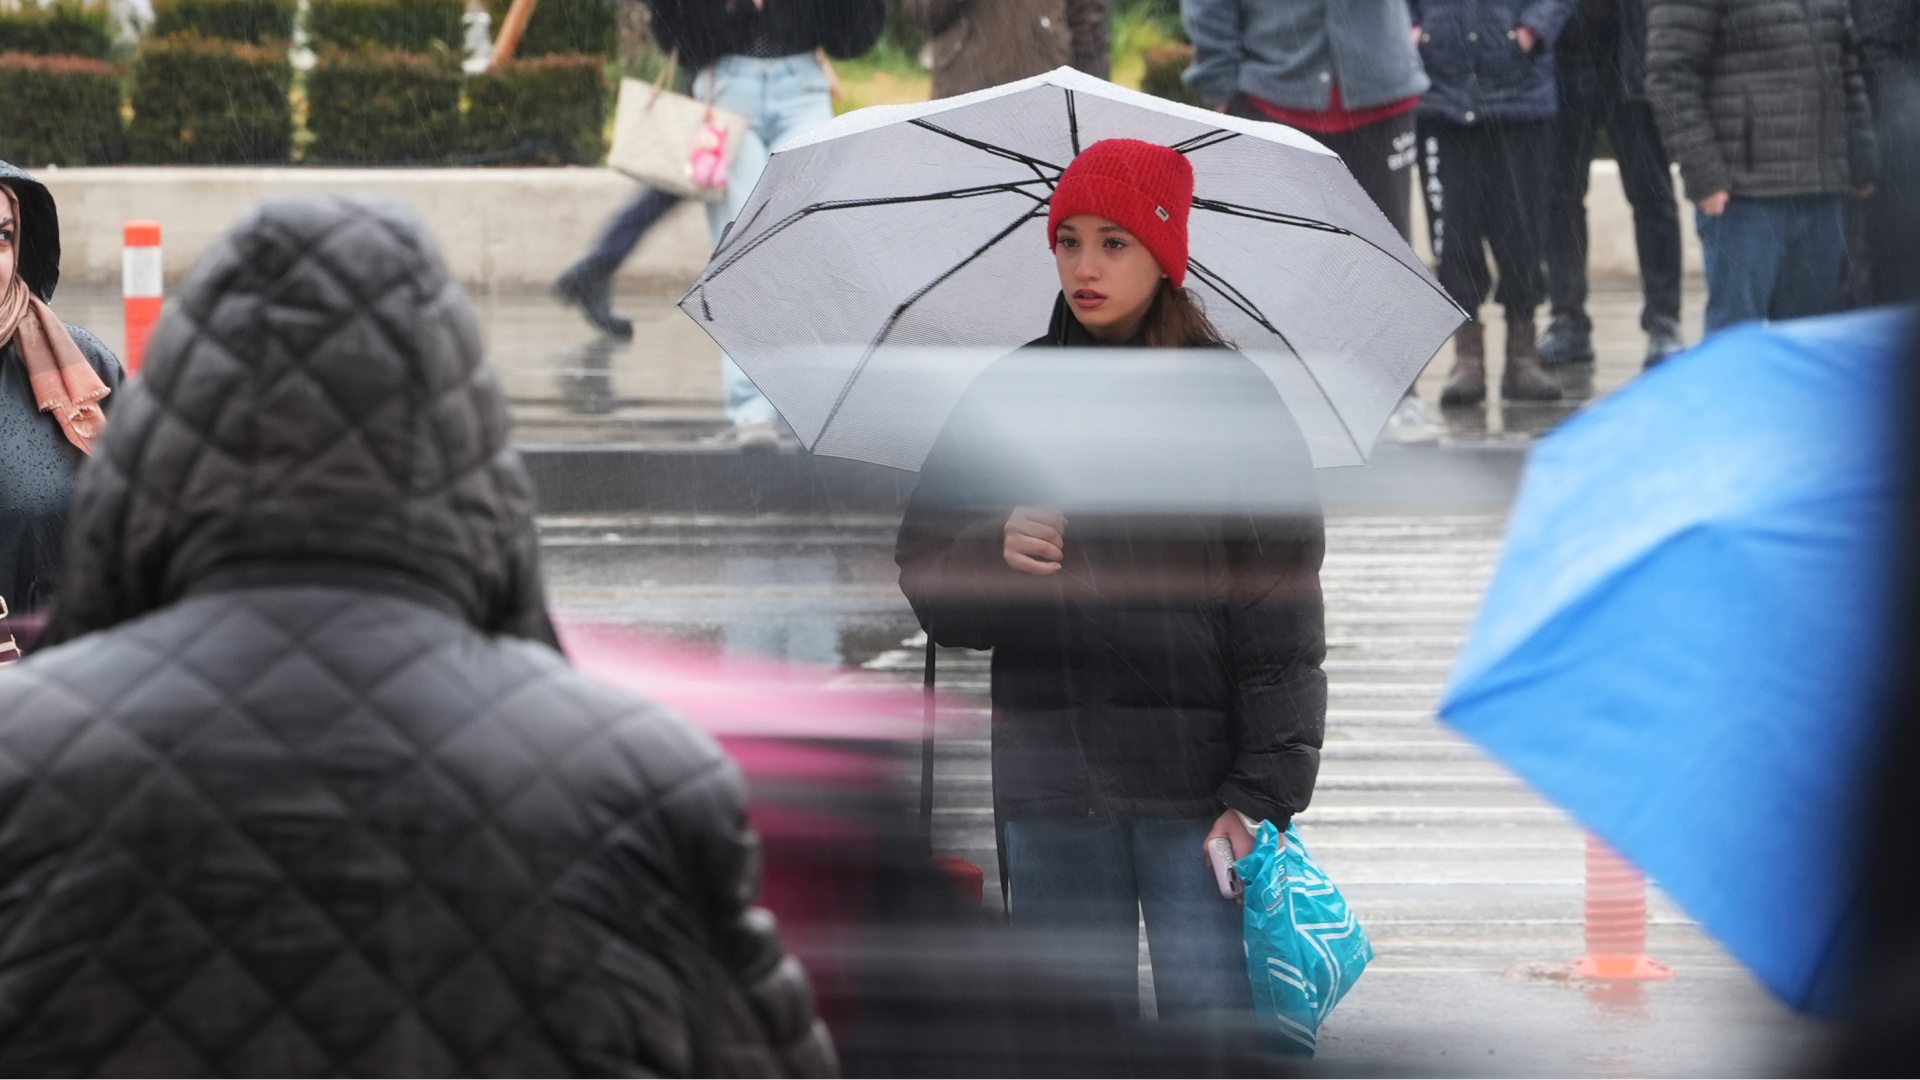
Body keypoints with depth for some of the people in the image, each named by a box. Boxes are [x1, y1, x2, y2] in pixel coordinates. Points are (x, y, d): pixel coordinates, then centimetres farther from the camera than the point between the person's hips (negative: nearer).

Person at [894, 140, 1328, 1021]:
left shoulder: (1232, 400, 2)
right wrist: (994, 554, -14)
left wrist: (1262, 794, -9)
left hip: (1196, 782, -3)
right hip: (1050, 783, 3)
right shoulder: (1009, 397, 10)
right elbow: (926, 579, 9)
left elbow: (1281, 617, -1)